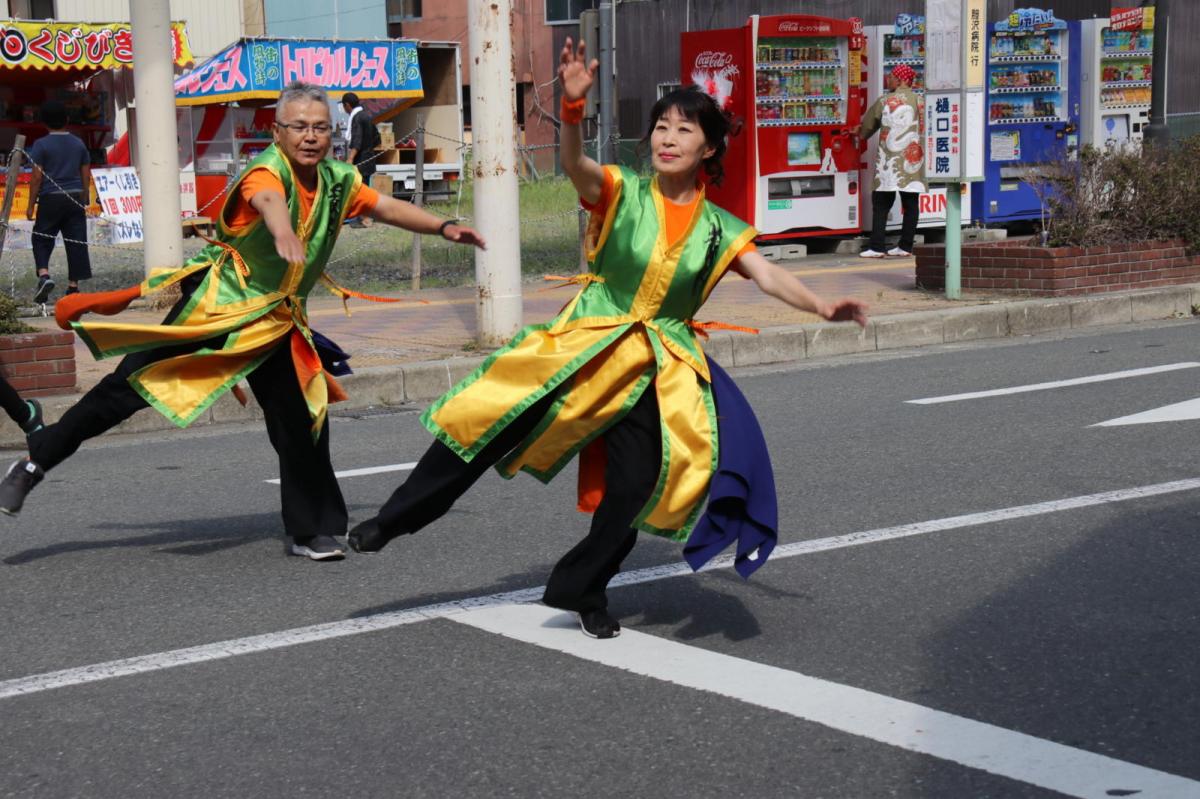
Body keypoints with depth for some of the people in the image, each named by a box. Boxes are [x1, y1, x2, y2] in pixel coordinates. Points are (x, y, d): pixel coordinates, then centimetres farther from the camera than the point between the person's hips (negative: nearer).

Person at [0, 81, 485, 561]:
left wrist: (444, 228, 14)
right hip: (217, 303, -6)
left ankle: (313, 531, 15)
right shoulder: (266, 173, -19)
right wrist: (283, 232, -66)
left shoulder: (338, 180, 2)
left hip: (276, 321, 6)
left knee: (302, 419, 1)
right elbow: (269, 200, -44)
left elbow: (387, 208, 19)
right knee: (130, 386, -8)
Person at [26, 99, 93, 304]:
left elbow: (37, 177, -8)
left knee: (41, 240, 6)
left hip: (50, 198, -3)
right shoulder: (78, 144, 7)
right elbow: (86, 176, 9)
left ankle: (44, 274, -16)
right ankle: (73, 285, 4)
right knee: (76, 242, 5)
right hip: (75, 198, 3)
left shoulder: (41, 145, -5)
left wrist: (31, 205, -2)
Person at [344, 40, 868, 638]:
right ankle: (392, 520, 7)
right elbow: (574, 165, -24)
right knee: (490, 428, -9)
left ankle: (582, 590, 19)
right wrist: (573, 105, -43)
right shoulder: (622, 194, -5)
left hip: (659, 369, 2)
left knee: (635, 487, -4)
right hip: (585, 346, -2)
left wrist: (822, 306, -25)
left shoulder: (719, 229, 1)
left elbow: (769, 276, -7)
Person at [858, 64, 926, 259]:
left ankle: (877, 247, -3)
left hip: (889, 159, -2)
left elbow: (867, 126, 12)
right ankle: (905, 246, 7)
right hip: (913, 159, 2)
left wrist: (861, 135, 32)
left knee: (881, 203, 2)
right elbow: (924, 128, 11)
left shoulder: (885, 101, -2)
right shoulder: (920, 102, 3)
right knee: (911, 203, 7)